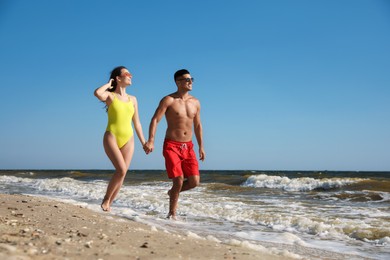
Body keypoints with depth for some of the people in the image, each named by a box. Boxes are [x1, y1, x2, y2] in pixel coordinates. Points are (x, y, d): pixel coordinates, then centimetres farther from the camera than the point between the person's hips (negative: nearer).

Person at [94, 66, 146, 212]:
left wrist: (143, 142, 14)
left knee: (122, 174, 0)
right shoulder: (110, 96, 1)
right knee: (121, 170, -20)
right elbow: (97, 93, -24)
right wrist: (109, 84, -4)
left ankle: (109, 204, 13)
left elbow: (136, 123, 18)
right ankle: (106, 199, 0)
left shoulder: (132, 99, 14)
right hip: (112, 137, -5)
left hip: (128, 139, 5)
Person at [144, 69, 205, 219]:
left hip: (188, 147, 5)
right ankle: (172, 214, 9)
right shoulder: (168, 100, -6)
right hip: (171, 146, -5)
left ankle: (173, 192, 27)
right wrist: (151, 141, -25)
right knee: (178, 180, -11)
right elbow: (155, 120, -12)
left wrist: (201, 147, 16)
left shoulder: (195, 102, 10)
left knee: (194, 181, -5)